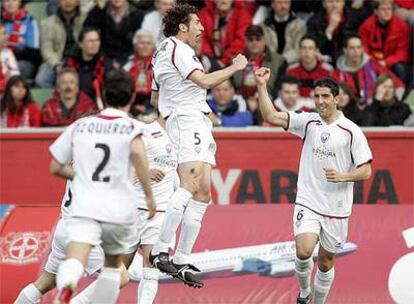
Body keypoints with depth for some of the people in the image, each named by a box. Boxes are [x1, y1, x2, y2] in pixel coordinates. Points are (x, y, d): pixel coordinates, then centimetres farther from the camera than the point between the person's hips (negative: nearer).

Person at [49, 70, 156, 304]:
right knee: (113, 264, 25)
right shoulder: (131, 127, 4)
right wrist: (149, 195, -10)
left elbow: (56, 167, 20)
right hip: (120, 209, 0)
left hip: (84, 206, 0)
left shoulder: (80, 125, 15)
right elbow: (138, 153, -18)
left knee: (75, 262, -21)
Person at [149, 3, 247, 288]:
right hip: (187, 121, -11)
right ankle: (160, 250, -30)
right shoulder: (177, 48, -7)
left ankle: (182, 262, 3)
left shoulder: (165, 51, 26)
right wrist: (234, 67, -5)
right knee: (189, 185, -24)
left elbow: (155, 98, 33)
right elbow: (204, 80, -19)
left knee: (202, 195, 5)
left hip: (199, 125, 11)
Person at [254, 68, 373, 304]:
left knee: (326, 260, 10)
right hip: (307, 202, 0)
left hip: (336, 208, 0)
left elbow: (366, 171, -4)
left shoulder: (351, 131, -5)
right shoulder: (308, 122, 2)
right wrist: (262, 86, -15)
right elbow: (271, 116, -5)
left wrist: (342, 176, -22)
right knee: (303, 252, -18)